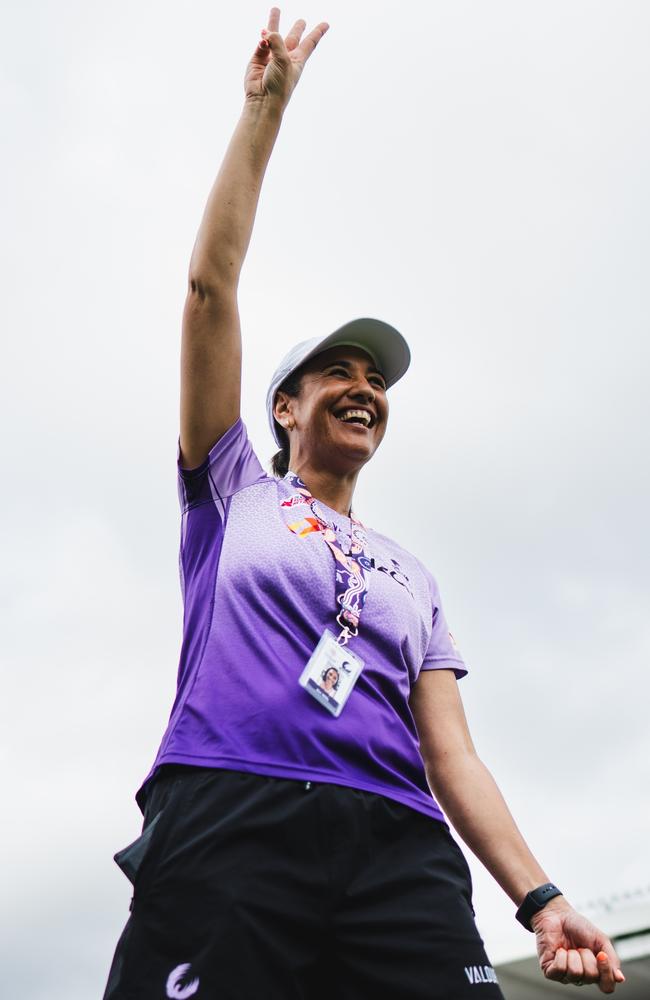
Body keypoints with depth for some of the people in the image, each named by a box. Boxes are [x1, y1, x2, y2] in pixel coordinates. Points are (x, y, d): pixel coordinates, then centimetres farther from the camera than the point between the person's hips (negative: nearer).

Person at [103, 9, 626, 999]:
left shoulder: (413, 576, 26)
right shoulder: (234, 493, 20)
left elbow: (452, 753, 18)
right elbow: (210, 284, 13)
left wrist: (540, 898, 3)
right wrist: (264, 108, 16)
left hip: (398, 844, 3)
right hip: (227, 812, -3)